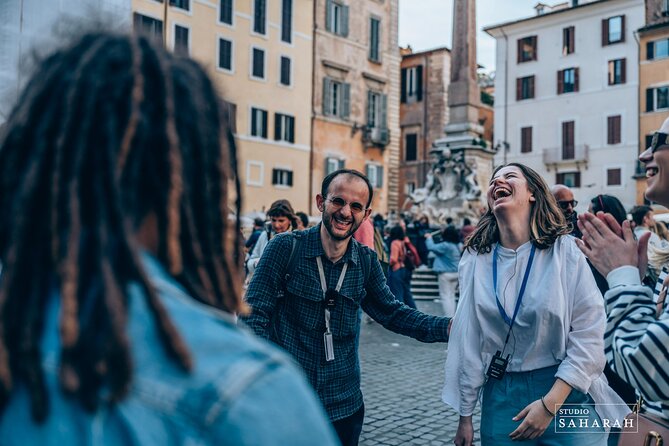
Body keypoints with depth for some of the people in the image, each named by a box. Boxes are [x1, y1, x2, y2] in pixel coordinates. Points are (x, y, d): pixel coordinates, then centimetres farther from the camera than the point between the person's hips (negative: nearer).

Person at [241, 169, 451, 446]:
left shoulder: (366, 261, 1)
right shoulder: (285, 247, -11)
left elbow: (392, 313, 8)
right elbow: (254, 315, -12)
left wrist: (449, 327, -5)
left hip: (344, 404, 4)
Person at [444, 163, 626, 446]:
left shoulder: (566, 250, -7)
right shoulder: (475, 258, -1)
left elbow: (589, 334, -10)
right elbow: (469, 340, 1)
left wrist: (550, 404, -15)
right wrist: (465, 416, 4)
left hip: (567, 395, -2)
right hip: (500, 394, 2)